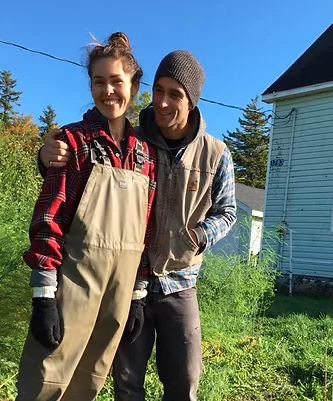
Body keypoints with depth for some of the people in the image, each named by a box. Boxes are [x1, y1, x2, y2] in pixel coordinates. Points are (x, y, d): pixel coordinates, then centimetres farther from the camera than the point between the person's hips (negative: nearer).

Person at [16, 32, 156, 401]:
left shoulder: (146, 153, 8)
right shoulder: (73, 140, -3)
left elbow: (145, 226, 10)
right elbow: (48, 217, -8)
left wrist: (139, 291, 10)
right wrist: (43, 294, -13)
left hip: (123, 281, 4)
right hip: (75, 273, -4)